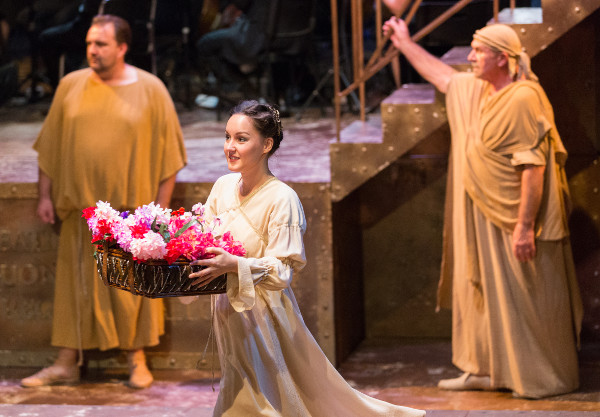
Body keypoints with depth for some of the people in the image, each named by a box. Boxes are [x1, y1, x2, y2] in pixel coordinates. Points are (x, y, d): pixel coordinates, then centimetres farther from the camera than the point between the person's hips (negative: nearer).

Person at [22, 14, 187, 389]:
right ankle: (68, 362, 15)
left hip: (131, 210, -2)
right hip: (80, 206, 2)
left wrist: (160, 207, -6)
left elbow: (167, 152, -1)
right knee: (76, 285, 7)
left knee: (131, 286, 5)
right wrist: (46, 195, 4)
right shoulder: (71, 86, 3)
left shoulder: (150, 90, -2)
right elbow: (50, 145, 9)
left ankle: (137, 360, 18)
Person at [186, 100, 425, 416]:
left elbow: (282, 271, -20)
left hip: (262, 316, -7)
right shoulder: (224, 186, 1)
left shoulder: (281, 199, -19)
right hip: (228, 309, 7)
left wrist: (235, 265, -34)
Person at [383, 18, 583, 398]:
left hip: (516, 220, -9)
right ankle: (487, 369, 24)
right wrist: (405, 44, 33)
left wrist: (524, 225, -27)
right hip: (485, 217, 9)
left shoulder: (523, 99, -20)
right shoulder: (478, 91, 8)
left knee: (525, 298, -1)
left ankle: (547, 379, 10)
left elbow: (533, 167, -24)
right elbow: (443, 75, 29)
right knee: (484, 291, 14)